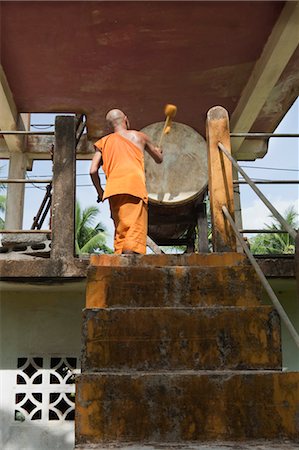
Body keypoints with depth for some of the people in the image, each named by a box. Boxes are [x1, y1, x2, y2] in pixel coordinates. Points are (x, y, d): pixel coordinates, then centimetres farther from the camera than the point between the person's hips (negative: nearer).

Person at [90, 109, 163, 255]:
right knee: (135, 231, -11)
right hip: (135, 185, -3)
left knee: (120, 230, 12)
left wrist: (100, 192, 24)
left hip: (113, 187, 3)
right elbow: (159, 159, 33)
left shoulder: (104, 142, 22)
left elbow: (93, 171, 10)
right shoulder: (139, 136, 20)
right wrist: (158, 151, 56)